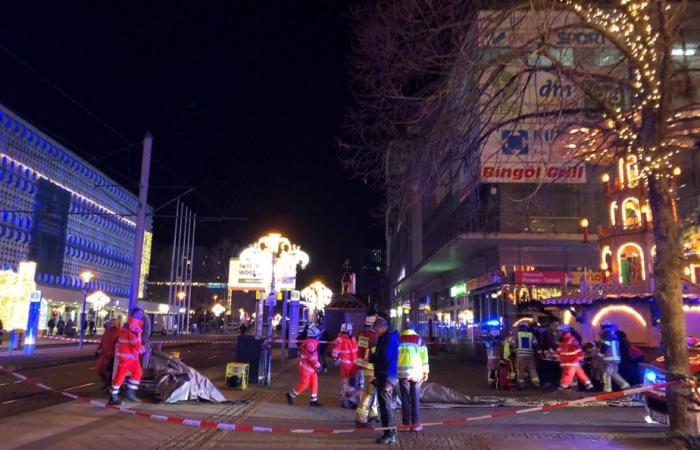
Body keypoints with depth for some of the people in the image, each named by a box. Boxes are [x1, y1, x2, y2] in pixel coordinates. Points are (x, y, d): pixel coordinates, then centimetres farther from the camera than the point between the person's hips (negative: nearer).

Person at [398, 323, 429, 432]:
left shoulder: (399, 340, 3)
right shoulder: (419, 340, 4)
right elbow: (424, 356, 3)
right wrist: (425, 372, 8)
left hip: (403, 372, 0)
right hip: (417, 372, 0)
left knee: (405, 398, 6)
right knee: (415, 398, 5)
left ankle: (406, 423, 8)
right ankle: (415, 423, 3)